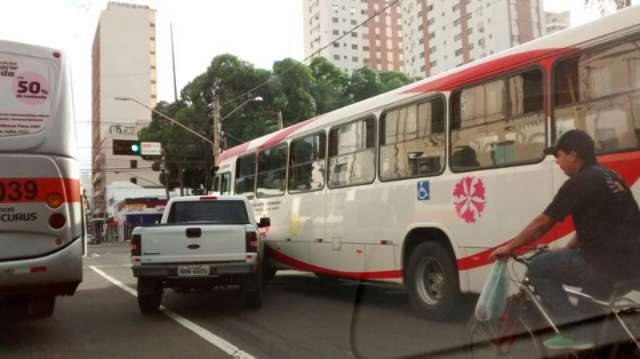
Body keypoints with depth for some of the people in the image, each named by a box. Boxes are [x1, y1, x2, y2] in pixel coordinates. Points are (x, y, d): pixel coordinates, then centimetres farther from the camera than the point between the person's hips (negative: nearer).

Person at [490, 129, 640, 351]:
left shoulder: (580, 183, -12)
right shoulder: (608, 177, 15)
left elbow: (542, 223, -9)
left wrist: (510, 247, 3)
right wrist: (567, 250, 22)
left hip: (609, 263, -10)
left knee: (538, 268, 2)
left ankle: (575, 333, 3)